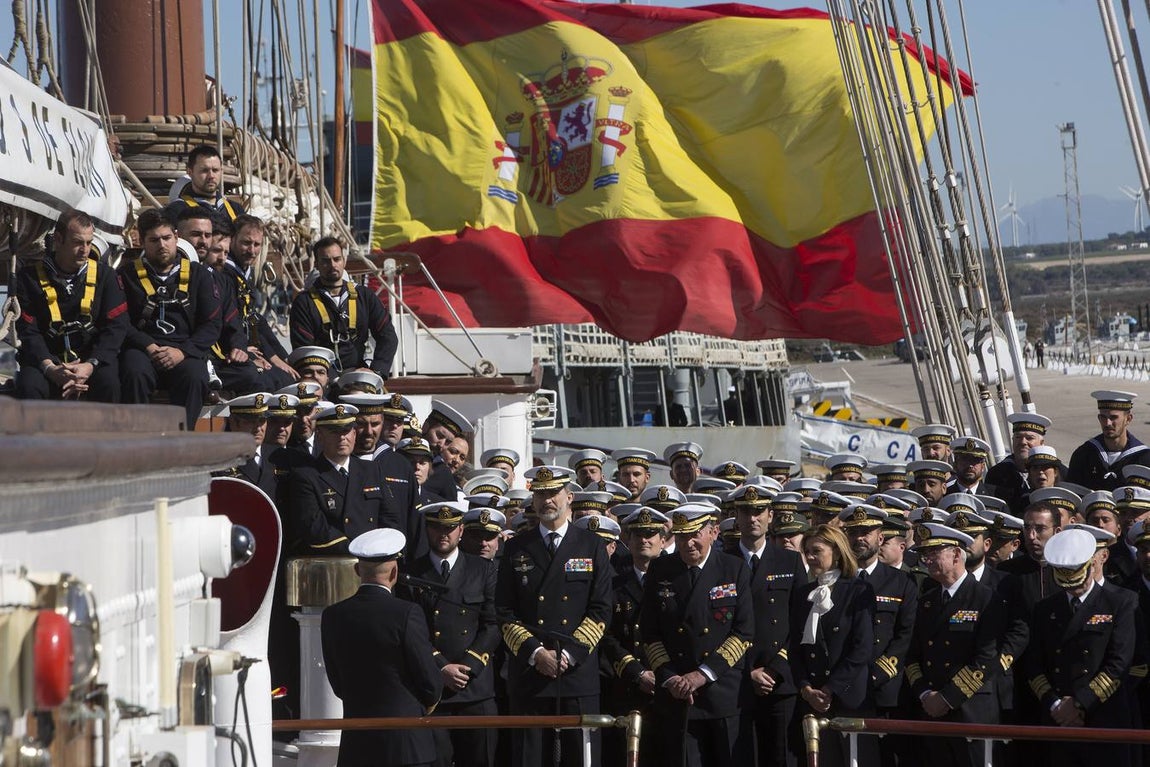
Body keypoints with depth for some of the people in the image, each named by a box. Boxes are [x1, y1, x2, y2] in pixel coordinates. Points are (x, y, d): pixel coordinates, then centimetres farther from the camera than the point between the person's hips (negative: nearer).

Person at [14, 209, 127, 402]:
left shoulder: (104, 275, 7)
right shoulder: (30, 277, 3)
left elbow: (116, 327, -1)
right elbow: (27, 330, -4)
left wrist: (90, 366, -19)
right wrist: (50, 368, -23)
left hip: (92, 357, 0)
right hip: (47, 359, 0)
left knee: (108, 382, -32)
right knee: (29, 386, -32)